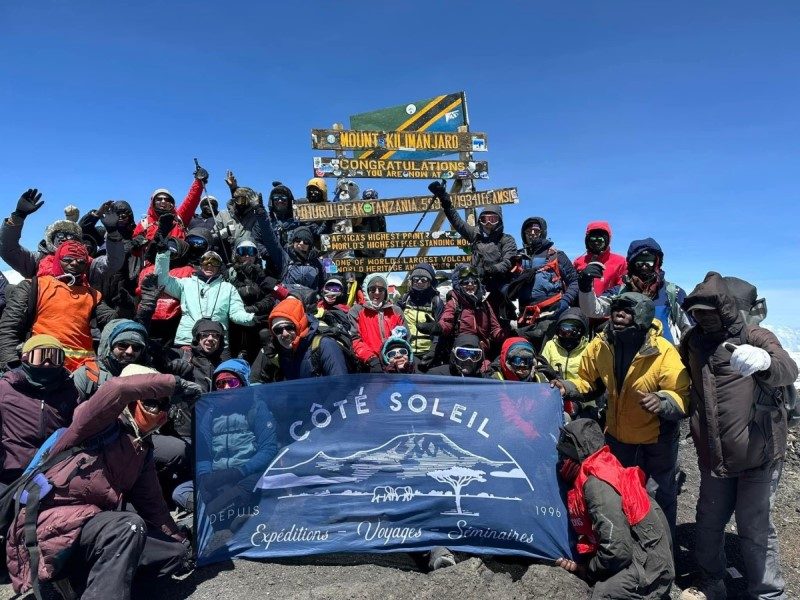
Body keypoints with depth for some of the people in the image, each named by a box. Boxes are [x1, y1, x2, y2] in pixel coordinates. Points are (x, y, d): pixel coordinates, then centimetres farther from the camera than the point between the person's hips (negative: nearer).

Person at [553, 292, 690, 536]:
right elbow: (587, 380, 1)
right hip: (617, 436, 4)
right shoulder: (600, 346, -14)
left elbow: (683, 397, -29)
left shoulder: (664, 353, -26)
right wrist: (568, 388, -18)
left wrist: (661, 402, -48)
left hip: (657, 437, -4)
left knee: (659, 498, 12)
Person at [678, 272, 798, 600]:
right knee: (709, 521, 16)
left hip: (758, 452, -5)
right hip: (714, 454, 5)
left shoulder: (756, 337, -9)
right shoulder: (693, 341, 5)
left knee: (754, 527, 2)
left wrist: (763, 361, -50)